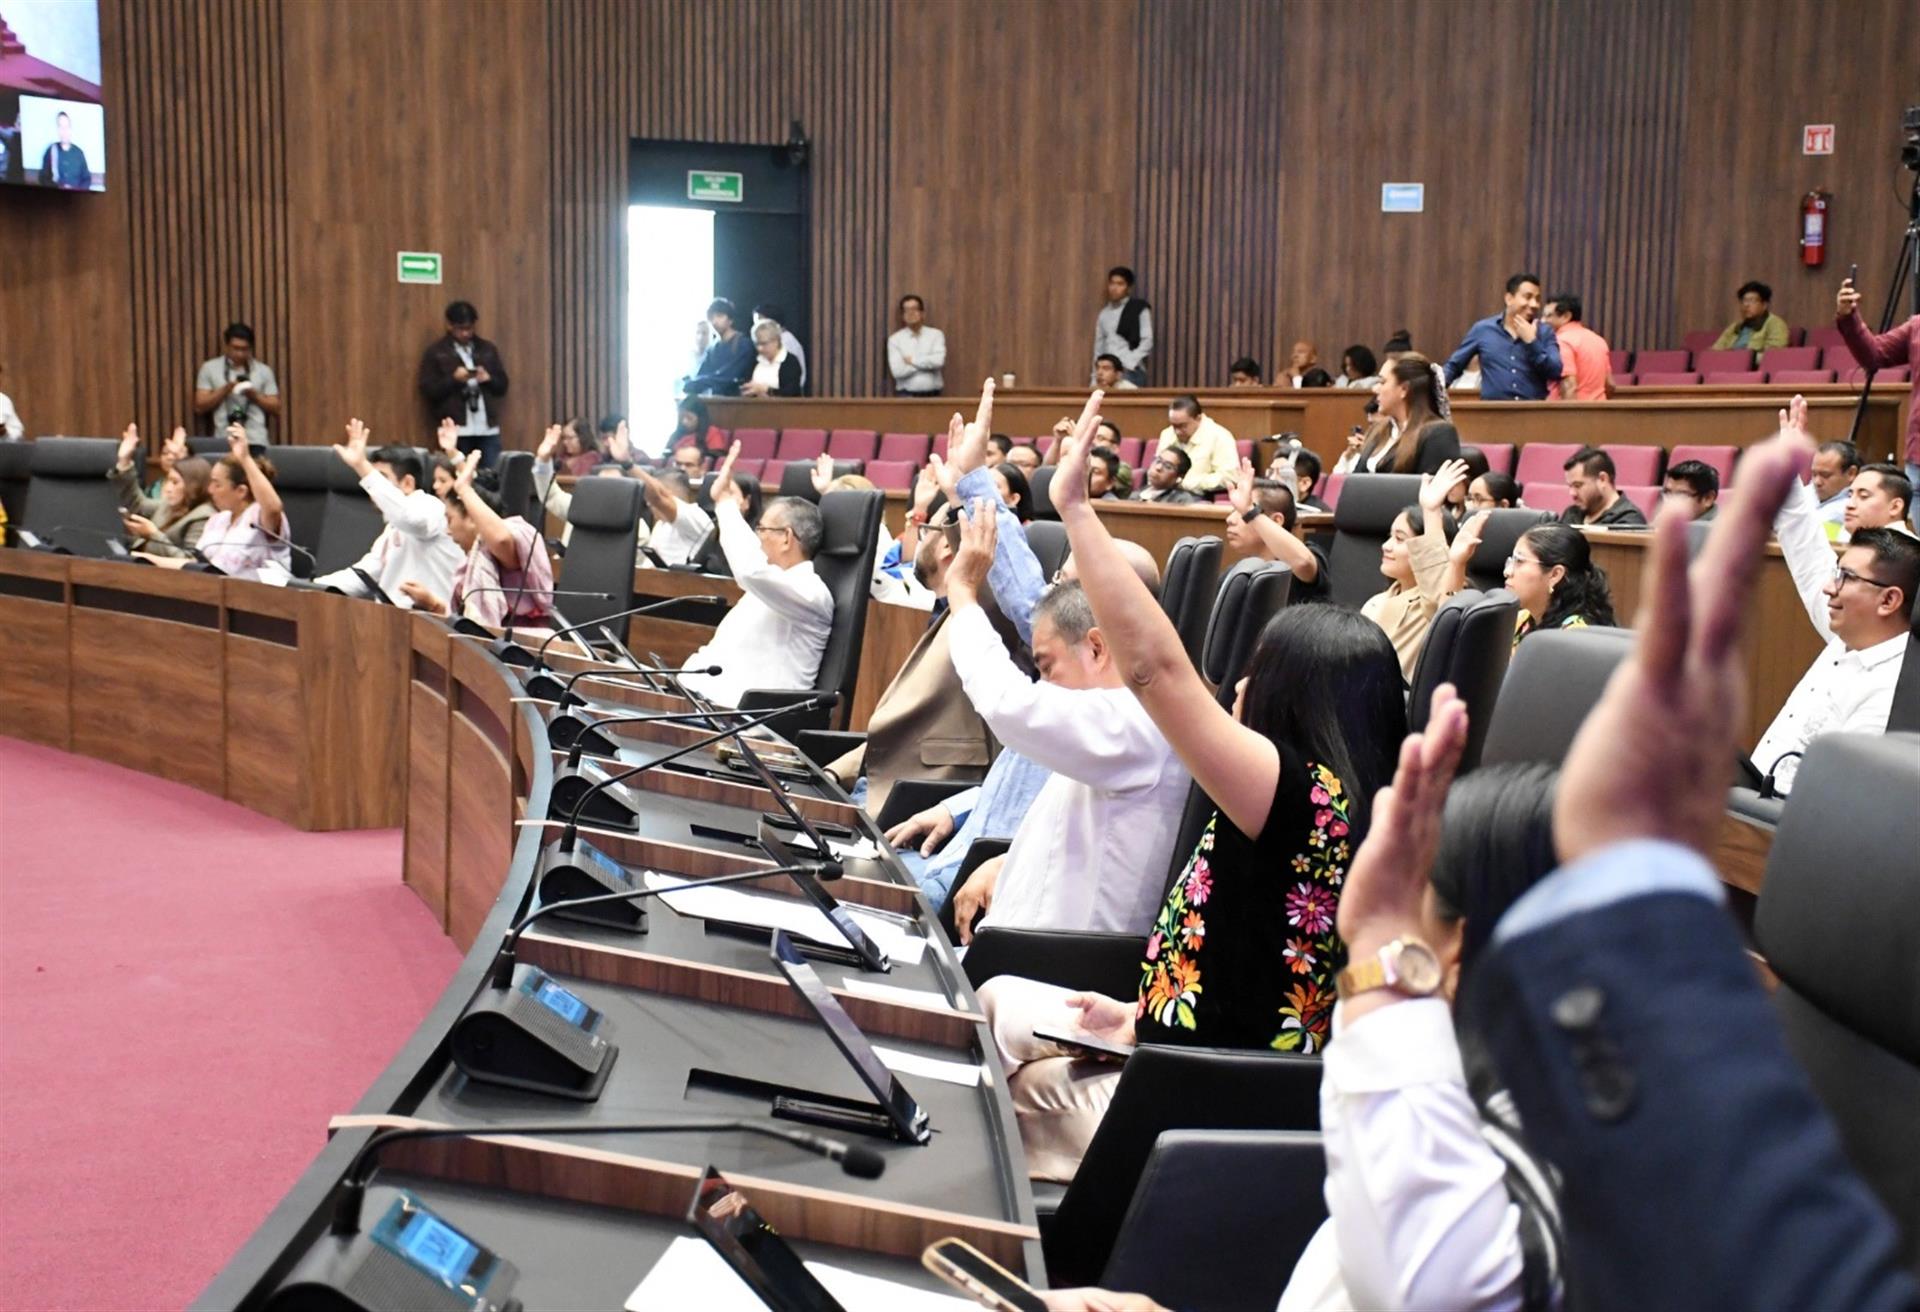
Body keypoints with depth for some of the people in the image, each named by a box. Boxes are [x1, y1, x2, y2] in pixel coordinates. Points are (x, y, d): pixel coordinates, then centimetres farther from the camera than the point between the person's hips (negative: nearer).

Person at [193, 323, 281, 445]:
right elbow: (200, 407, 5)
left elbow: (275, 407, 12)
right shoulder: (209, 368, 9)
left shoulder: (264, 370, 11)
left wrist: (255, 396, -6)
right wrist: (224, 390, -7)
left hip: (256, 441, 1)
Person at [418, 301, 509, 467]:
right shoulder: (436, 353, 4)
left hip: (488, 428, 3)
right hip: (456, 430, -3)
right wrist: (453, 379, -16)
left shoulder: (488, 349, 15)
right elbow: (428, 390, -3)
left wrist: (489, 378, -5)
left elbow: (502, 385, 15)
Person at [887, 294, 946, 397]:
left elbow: (939, 360, -10)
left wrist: (913, 360, -6)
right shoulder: (895, 339, 4)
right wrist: (927, 363, -5)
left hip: (932, 395, 1)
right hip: (906, 395, -1)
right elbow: (897, 371, -9)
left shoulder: (936, 334, 7)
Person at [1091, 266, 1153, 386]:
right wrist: (1096, 375, 10)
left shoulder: (1140, 309, 3)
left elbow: (1147, 342, -4)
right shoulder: (1104, 313, 18)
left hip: (1130, 372, -5)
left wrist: (1129, 364, -12)